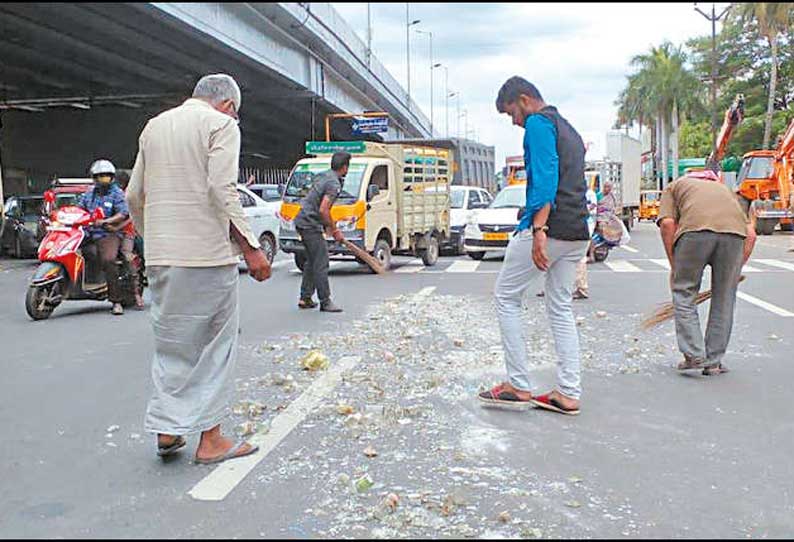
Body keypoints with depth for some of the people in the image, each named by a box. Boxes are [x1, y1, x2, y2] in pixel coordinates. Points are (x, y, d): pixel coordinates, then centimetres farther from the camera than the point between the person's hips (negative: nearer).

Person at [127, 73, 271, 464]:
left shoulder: (154, 126, 17)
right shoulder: (221, 124, -3)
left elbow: (134, 196, 17)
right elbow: (222, 191, -17)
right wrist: (250, 248, -16)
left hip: (161, 255, 6)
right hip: (208, 253, -6)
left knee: (171, 342, 16)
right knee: (216, 343, 4)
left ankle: (167, 430, 18)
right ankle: (210, 439, 8)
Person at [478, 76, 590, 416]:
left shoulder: (539, 123, -4)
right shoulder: (569, 130, 25)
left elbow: (545, 175, -19)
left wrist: (539, 229, -28)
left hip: (549, 229, -9)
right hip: (577, 234, 9)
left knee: (506, 297, 3)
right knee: (561, 310, 12)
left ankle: (519, 387, 3)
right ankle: (569, 394, 11)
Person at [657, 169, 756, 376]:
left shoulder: (674, 187, 32)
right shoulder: (724, 189, 40)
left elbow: (667, 223, 10)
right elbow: (751, 233, 24)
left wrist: (674, 267, 15)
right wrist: (737, 268, 28)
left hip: (695, 229, -3)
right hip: (734, 232, 3)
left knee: (684, 293, 13)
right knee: (724, 299, 15)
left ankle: (694, 355, 8)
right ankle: (713, 362, 21)